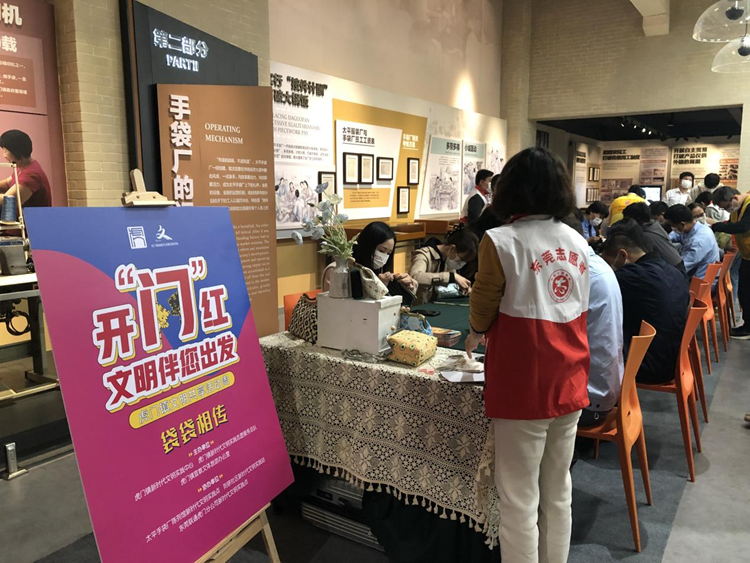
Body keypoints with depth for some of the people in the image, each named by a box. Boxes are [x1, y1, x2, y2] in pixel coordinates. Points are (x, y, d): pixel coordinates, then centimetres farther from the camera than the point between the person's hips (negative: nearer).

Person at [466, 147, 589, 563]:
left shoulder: (500, 241, -14)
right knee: (558, 490, 19)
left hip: (523, 385, -6)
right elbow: (579, 309, 12)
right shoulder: (577, 242, 4)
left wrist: (475, 335, 19)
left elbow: (483, 307, -5)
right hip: (569, 381, 6)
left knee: (520, 497, 7)